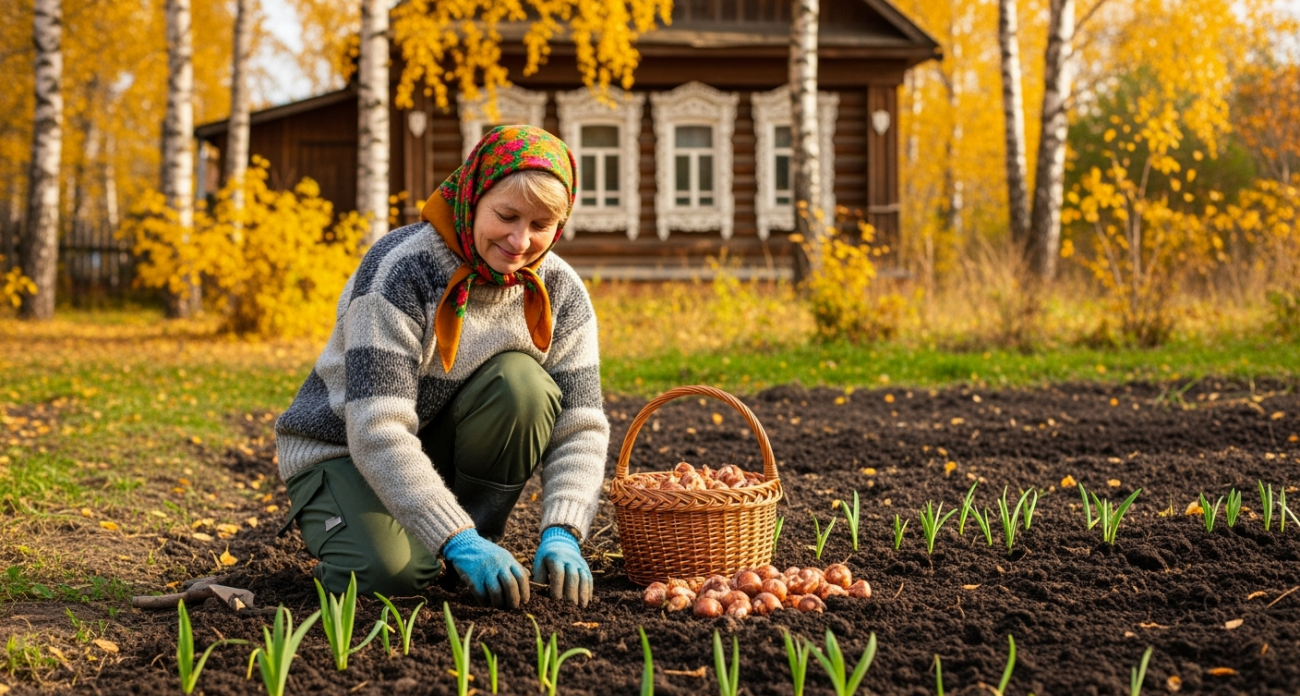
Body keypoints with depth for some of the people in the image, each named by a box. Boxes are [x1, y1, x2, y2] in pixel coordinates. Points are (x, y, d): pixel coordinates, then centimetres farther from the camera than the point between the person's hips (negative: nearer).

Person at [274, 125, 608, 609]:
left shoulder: (561, 294, -11)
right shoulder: (401, 273, -28)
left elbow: (580, 429, -13)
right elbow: (377, 433, -34)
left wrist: (561, 534, -31)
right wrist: (457, 541, -41)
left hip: (444, 446, 4)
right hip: (344, 449, -4)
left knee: (520, 381, -26)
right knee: (393, 573, -31)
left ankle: (480, 537, -7)